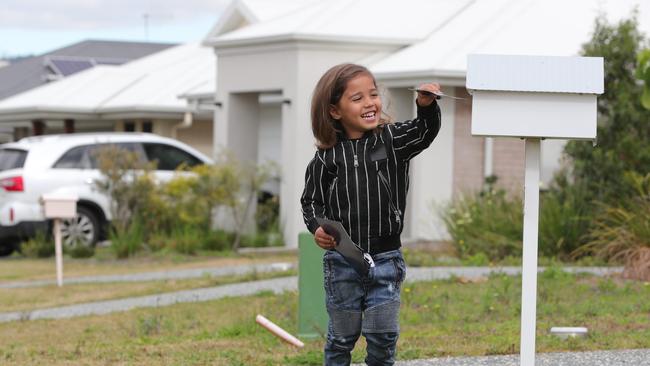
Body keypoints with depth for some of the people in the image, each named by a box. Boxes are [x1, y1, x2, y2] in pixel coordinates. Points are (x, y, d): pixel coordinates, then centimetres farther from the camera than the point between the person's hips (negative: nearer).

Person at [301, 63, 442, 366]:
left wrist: (427, 105, -33)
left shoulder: (392, 140, 0)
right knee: (342, 335, 11)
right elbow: (312, 200, 2)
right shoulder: (327, 157, -3)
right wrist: (317, 228, -16)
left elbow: (425, 131, -14)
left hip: (385, 258, 1)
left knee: (383, 335, 5)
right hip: (341, 259, -1)